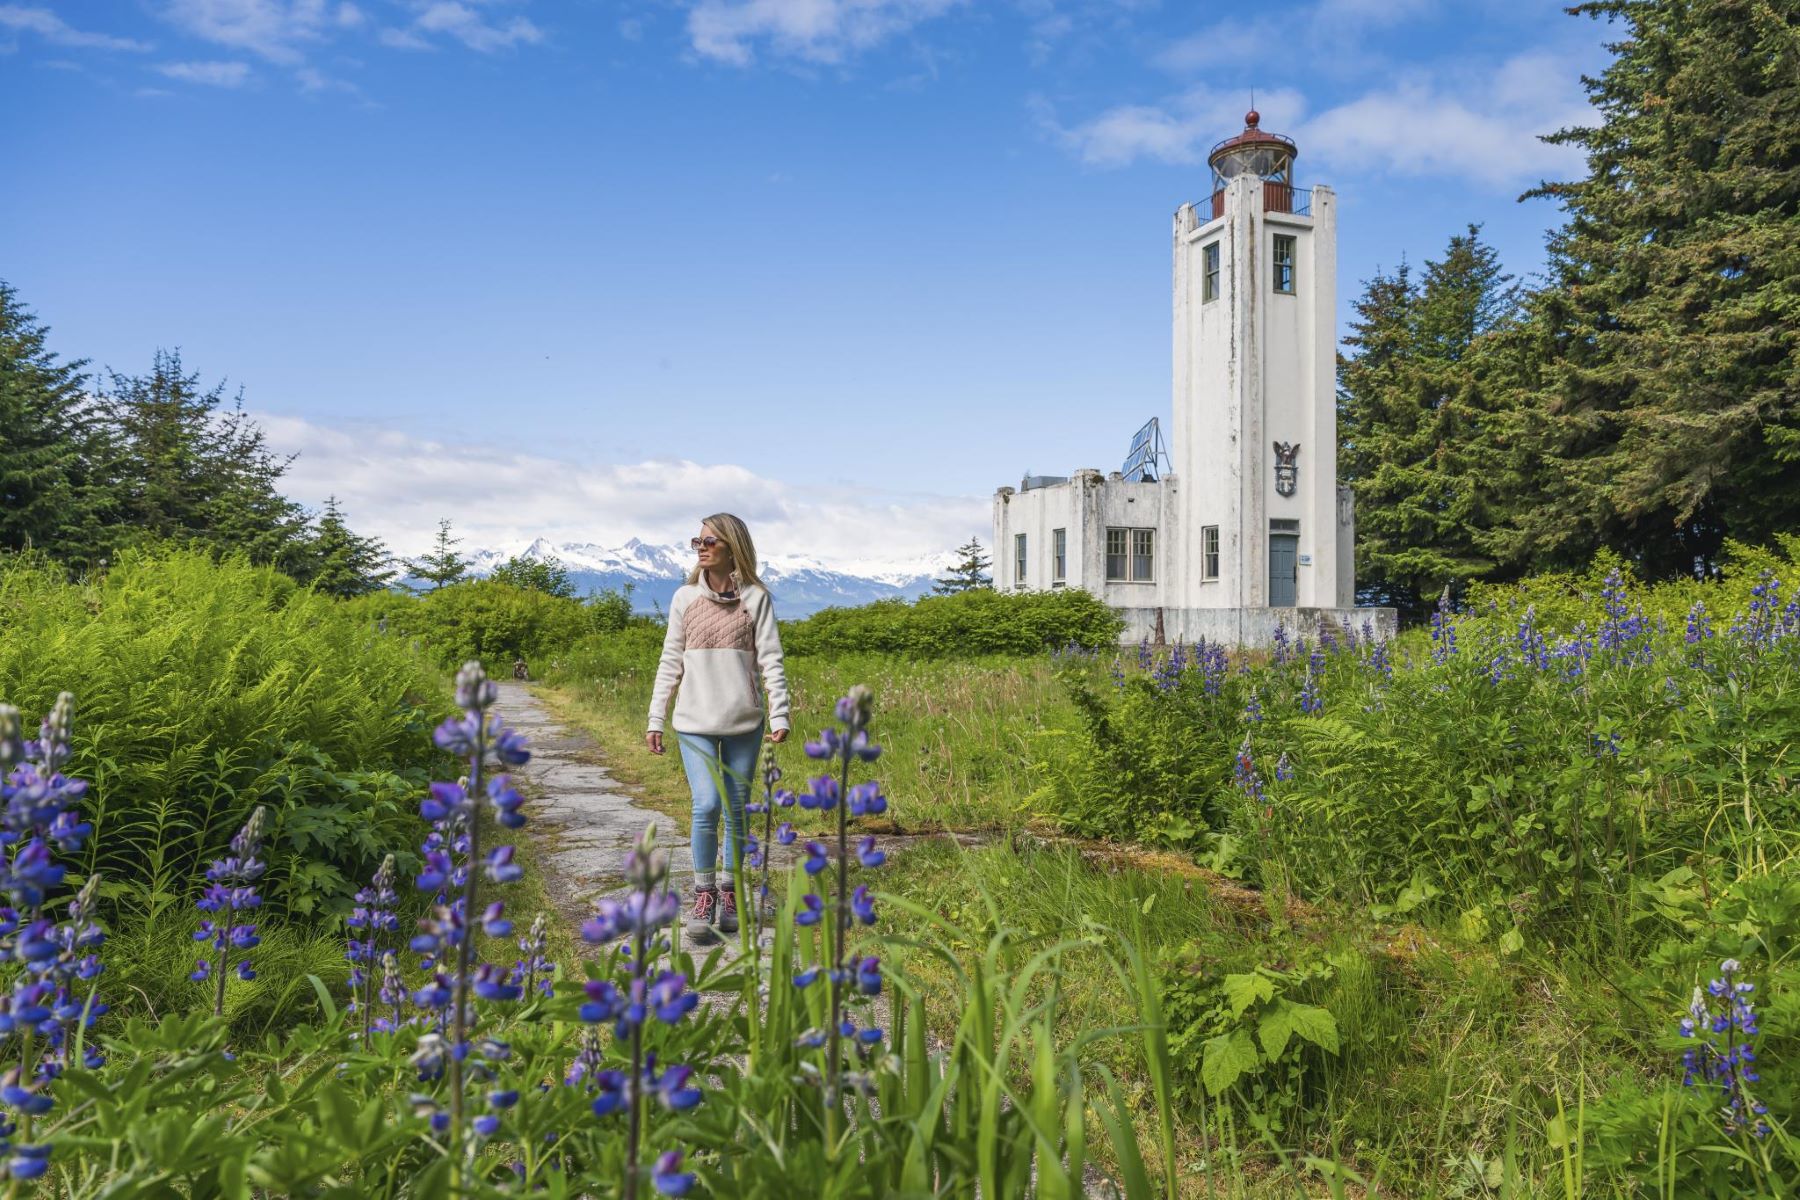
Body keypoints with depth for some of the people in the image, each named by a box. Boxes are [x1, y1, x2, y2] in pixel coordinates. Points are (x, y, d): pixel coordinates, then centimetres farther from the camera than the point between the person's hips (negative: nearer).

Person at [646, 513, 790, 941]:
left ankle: (729, 895, 22)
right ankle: (703, 898, 2)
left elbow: (770, 660, -1)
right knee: (706, 805, -12)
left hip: (744, 720, 0)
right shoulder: (685, 597, 6)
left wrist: (780, 715, -9)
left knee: (736, 810, 7)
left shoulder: (756, 598, 1)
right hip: (695, 720, 0)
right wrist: (655, 720, 6)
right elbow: (670, 662, 8)